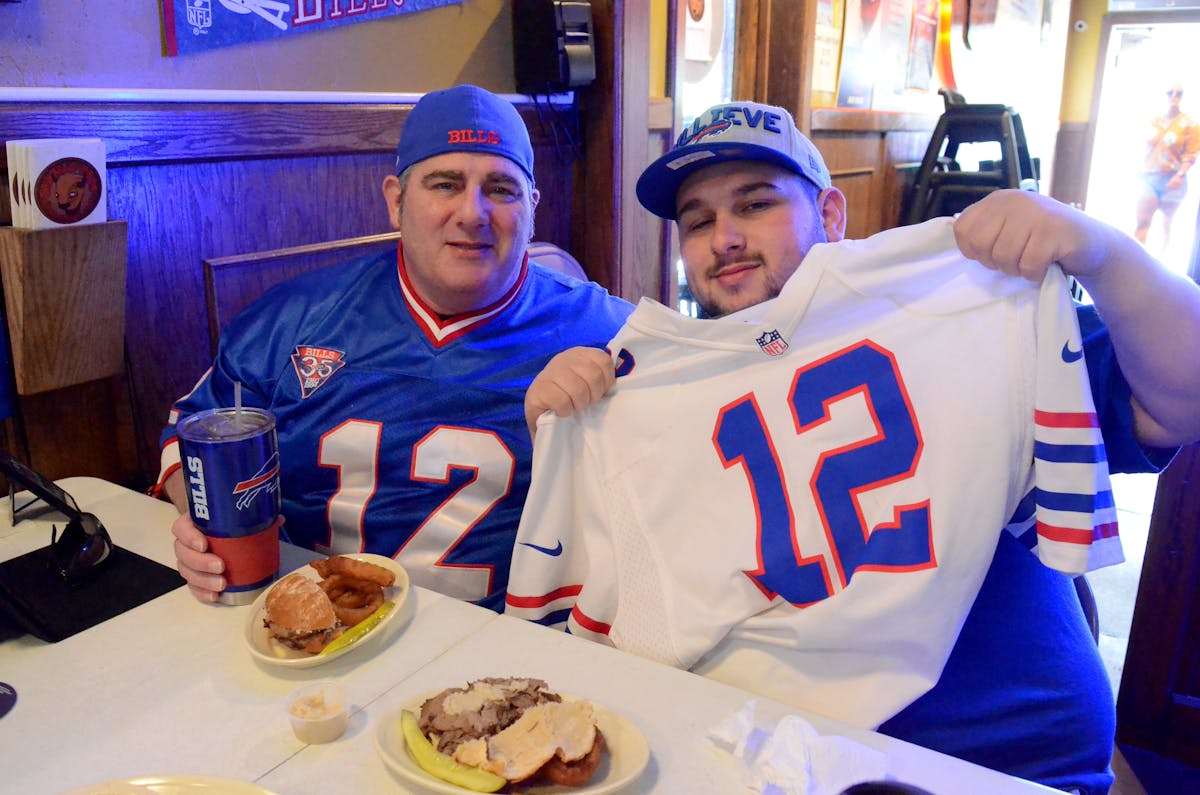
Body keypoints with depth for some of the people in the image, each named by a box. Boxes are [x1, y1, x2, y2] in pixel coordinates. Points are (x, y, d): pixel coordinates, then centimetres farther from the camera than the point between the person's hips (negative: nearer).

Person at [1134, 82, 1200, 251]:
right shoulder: (1154, 122, 8)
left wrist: (1180, 175, -21)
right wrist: (1141, 171, 8)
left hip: (1172, 180, -2)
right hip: (1149, 177, 2)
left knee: (1167, 224, 8)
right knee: (1142, 222, -9)